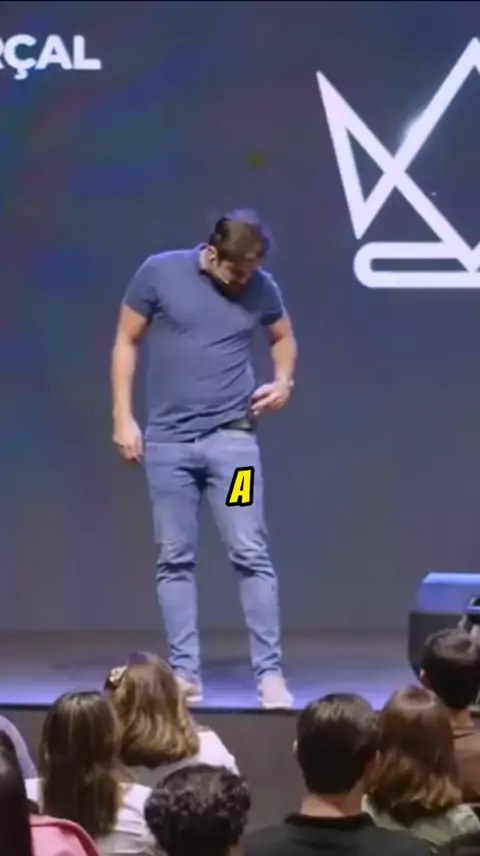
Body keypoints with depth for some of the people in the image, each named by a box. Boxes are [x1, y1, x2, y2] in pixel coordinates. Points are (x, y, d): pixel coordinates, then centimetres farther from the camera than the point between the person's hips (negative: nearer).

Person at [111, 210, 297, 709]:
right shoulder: (159, 273, -4)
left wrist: (284, 381, 0)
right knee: (174, 560, 3)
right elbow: (126, 343, 4)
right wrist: (123, 417, -1)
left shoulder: (261, 289, 0)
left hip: (232, 438, 0)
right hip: (167, 441, 0)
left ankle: (270, 673, -4)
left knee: (251, 555, -6)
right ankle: (184, 672, 9)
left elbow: (283, 337, 20)